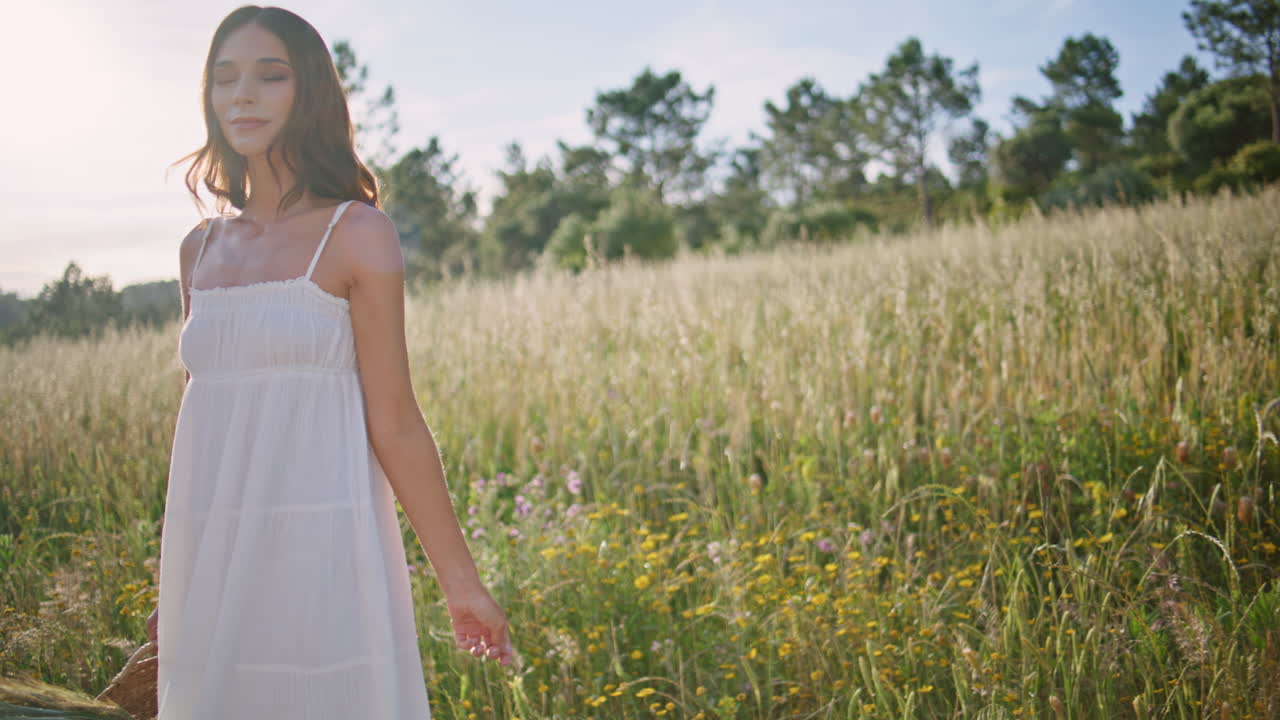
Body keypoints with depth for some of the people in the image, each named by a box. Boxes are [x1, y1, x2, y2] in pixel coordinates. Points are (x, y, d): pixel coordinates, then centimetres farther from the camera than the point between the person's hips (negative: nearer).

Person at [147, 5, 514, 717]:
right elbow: (199, 417, 15)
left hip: (318, 551, -5)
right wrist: (175, 586, 17)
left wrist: (462, 584, -7)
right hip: (214, 563, 5)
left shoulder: (358, 235, -5)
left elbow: (394, 423, -6)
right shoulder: (201, 249, 11)